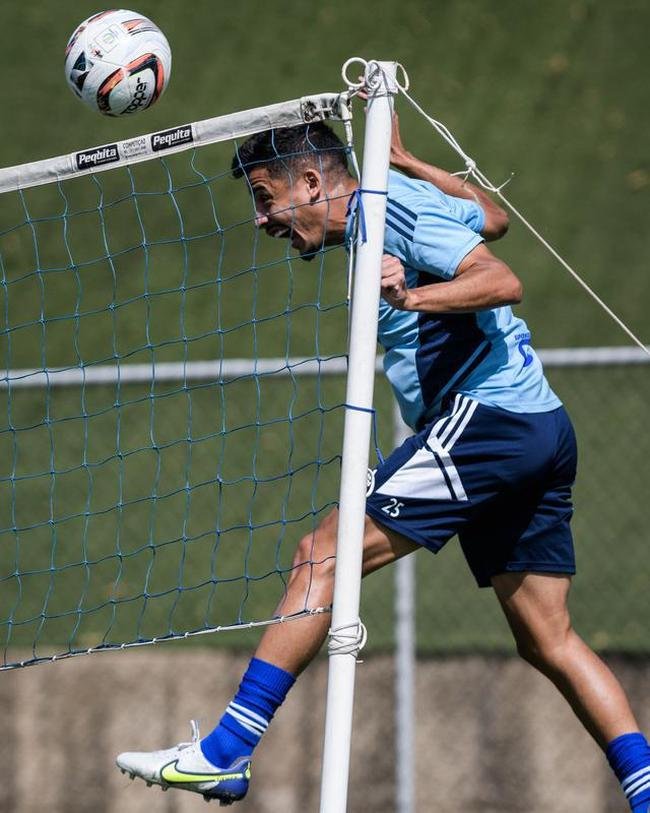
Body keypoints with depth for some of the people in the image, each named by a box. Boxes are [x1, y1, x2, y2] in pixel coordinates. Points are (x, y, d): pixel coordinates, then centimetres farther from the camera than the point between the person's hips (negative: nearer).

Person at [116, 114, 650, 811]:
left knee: (324, 552, -12)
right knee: (548, 641, 8)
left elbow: (504, 283, -18)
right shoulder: (398, 197, 19)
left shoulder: (389, 205, -8)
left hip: (484, 415, -10)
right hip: (542, 430, 10)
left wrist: (413, 297, -33)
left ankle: (224, 753, -15)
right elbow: (492, 218, 39)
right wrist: (401, 158, 38)